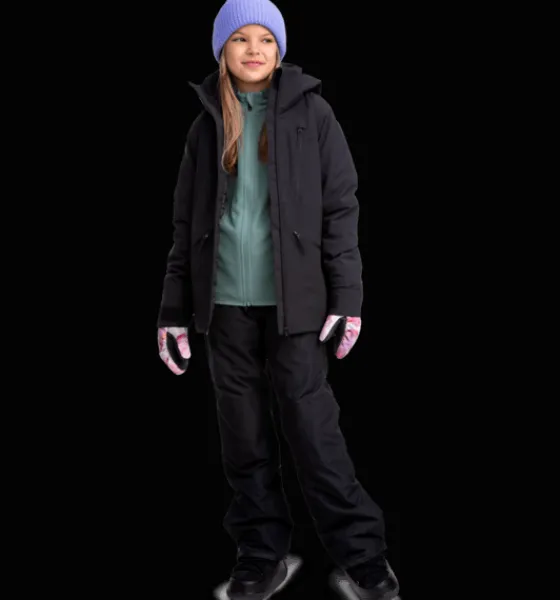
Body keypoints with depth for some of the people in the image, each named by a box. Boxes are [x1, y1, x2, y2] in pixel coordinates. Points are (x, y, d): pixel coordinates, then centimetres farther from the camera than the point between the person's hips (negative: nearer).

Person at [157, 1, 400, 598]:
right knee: (244, 436, 7)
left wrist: (347, 296, -9)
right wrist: (174, 311, 7)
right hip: (226, 303, 3)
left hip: (294, 300, -3)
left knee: (312, 427, -4)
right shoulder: (208, 123, 10)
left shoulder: (309, 111, 2)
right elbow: (186, 224, 11)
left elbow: (340, 206, -1)